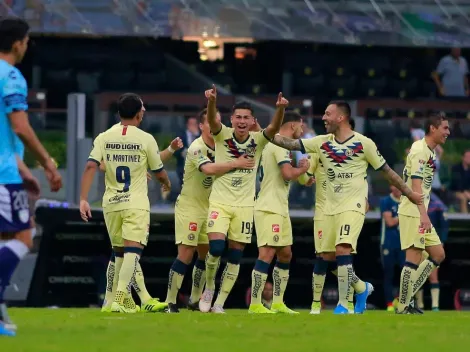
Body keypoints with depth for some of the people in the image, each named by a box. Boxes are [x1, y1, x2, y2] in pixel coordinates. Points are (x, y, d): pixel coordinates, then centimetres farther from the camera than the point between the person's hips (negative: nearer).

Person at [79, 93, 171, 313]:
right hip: (136, 204, -4)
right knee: (133, 250, -10)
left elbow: (90, 167, -9)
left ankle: (125, 300, 22)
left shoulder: (104, 138, 2)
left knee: (119, 252, 16)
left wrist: (83, 199, -10)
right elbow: (159, 173, 4)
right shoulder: (146, 139, -5)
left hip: (111, 204, 4)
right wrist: (167, 184, 27)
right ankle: (119, 299, -25)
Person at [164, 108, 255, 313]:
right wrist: (235, 164, -33)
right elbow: (209, 169, -37)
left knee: (206, 254, 9)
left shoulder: (220, 146, 4)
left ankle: (195, 300, 21)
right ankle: (170, 302, -7)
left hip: (208, 207, 8)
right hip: (189, 206, -8)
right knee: (186, 254, -11)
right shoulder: (197, 148, -20)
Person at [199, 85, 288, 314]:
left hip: (244, 206, 2)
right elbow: (212, 120, -24)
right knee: (216, 247, -18)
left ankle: (220, 303, 12)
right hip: (219, 202, -2)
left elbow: (274, 127, -19)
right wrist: (211, 101, -46)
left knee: (235, 256, 3)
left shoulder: (258, 140, -2)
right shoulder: (223, 136, -5)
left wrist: (281, 109, -40)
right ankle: (209, 288, 8)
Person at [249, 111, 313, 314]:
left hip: (280, 209, 11)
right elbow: (288, 174, -24)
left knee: (285, 254, 13)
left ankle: (278, 303, 16)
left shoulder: (275, 143, 18)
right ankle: (255, 304, -14)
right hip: (269, 209, -11)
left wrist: (301, 175, 12)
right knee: (267, 254, -12)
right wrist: (303, 168, -5)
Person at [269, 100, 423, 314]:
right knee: (328, 256, 7)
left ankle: (343, 304, -14)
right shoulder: (323, 143, 5)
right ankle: (361, 288, 30)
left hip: (353, 207, -6)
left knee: (342, 251, -21)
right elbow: (291, 144, 1)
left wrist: (409, 193, 7)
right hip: (331, 208, 6)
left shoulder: (364, 144, -6)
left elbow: (386, 171, 2)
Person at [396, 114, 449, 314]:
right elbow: (415, 185, -22)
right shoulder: (419, 151, -14)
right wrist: (423, 215, -29)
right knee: (414, 257, -9)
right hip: (412, 213, -10)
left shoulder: (430, 152, 16)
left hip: (421, 214, 10)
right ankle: (403, 306, -4)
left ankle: (407, 296, 11)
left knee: (438, 254, 9)